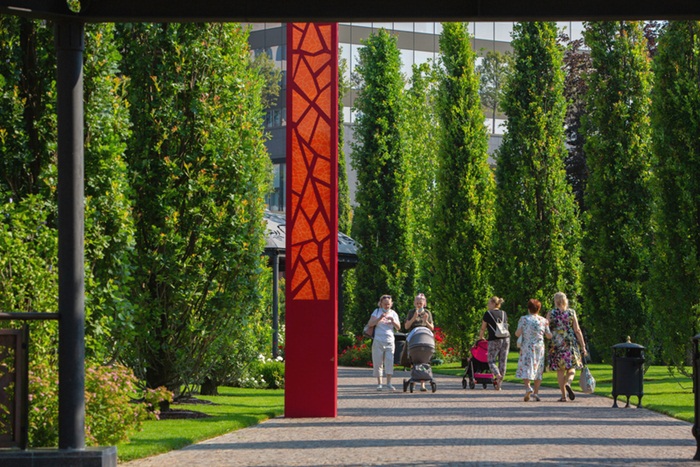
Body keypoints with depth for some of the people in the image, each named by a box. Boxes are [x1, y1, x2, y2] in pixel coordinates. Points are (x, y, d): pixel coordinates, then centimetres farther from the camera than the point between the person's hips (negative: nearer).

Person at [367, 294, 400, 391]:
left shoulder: (393, 313, 11)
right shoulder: (377, 312, 5)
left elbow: (398, 327, 4)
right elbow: (370, 324, -6)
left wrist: (393, 321, -15)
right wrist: (379, 318, -20)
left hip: (389, 341, 1)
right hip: (378, 341, -1)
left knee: (389, 361, -7)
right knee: (378, 362, 0)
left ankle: (389, 383, -4)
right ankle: (379, 383, 4)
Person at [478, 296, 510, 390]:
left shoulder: (488, 313, 0)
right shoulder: (504, 314, 14)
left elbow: (483, 329, 6)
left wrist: (480, 338, 22)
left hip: (494, 340, -4)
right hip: (506, 339, 4)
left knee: (491, 361, 4)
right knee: (503, 362, 8)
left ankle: (498, 375, -24)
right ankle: (499, 385, 10)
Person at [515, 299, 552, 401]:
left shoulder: (524, 319, -4)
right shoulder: (543, 321, 3)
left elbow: (518, 333, -9)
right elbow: (549, 336, 6)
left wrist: (517, 332, 14)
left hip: (527, 348, -2)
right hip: (540, 347, 2)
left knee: (526, 368, -3)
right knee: (538, 370, 10)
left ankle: (528, 387, -27)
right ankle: (536, 393, 7)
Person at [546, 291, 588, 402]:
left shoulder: (550, 314, -1)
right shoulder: (571, 313, 0)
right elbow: (577, 331, -2)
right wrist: (583, 346, 1)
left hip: (556, 344, 0)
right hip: (571, 344, 0)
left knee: (560, 370, 7)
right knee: (572, 368, 9)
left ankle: (564, 395, 4)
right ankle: (568, 383, -23)